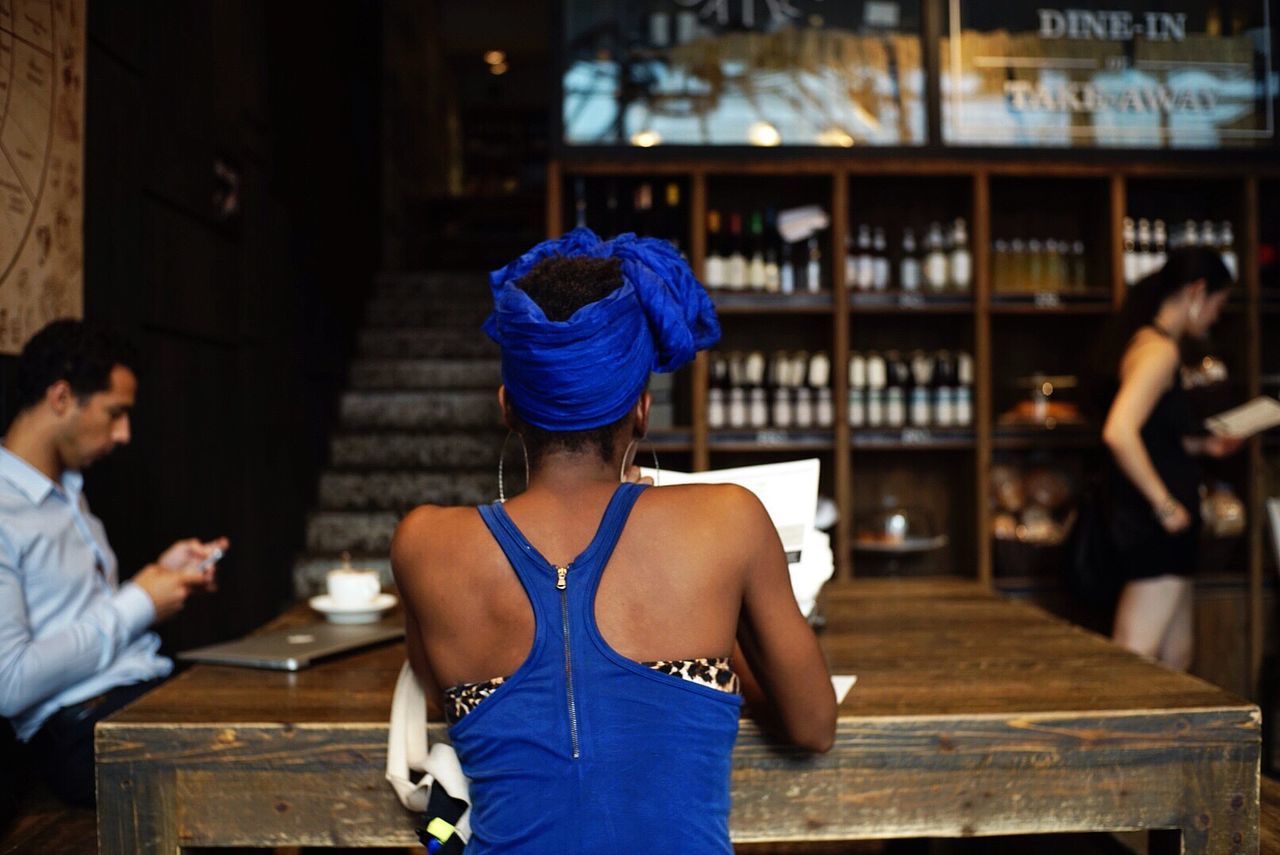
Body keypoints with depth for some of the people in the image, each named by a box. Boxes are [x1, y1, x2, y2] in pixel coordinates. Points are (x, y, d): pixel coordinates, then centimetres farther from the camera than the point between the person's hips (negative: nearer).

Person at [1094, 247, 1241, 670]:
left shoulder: (1147, 342, 15)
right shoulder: (1160, 349, -15)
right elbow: (1118, 432, -29)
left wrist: (1201, 445, 22)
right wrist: (1165, 505, -22)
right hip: (1153, 534, -10)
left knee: (1176, 659, 17)